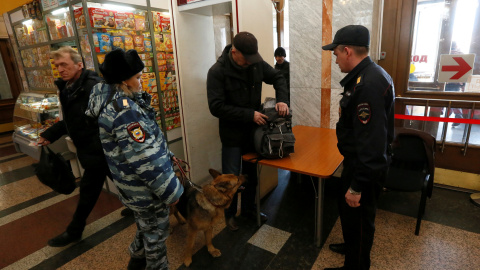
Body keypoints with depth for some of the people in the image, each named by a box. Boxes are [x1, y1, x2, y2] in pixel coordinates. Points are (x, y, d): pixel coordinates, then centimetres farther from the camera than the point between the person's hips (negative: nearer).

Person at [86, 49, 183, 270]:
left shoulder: (115, 100, 6)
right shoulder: (124, 109, -28)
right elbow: (145, 159, -29)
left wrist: (167, 155, 18)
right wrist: (170, 191, -20)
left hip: (137, 185, 10)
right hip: (146, 188, -10)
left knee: (146, 226, 30)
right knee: (156, 231, 13)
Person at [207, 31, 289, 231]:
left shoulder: (256, 63, -4)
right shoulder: (217, 71, -18)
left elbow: (278, 78, 8)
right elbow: (216, 107, -24)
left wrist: (282, 100, -12)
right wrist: (249, 114, -25)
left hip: (254, 130, 5)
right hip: (232, 134, -5)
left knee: (252, 173, 18)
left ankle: (248, 208, 39)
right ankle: (230, 213, 32)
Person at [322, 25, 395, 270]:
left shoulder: (368, 84, -27)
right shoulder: (367, 75, 6)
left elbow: (371, 142, -29)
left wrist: (357, 186, -23)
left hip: (365, 167, -10)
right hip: (358, 160, 10)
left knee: (359, 217, 9)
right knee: (345, 206, 26)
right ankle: (351, 246, 50)